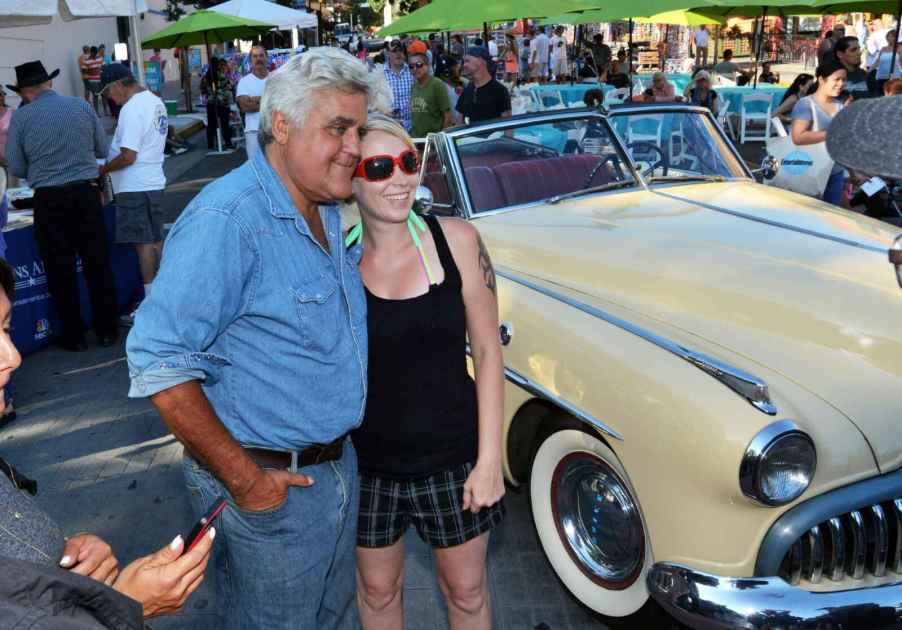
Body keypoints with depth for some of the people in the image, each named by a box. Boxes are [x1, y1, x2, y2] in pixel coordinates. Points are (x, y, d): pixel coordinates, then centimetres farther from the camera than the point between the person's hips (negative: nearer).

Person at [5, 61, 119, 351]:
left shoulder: (21, 117, -3)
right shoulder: (82, 106, 2)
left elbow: (16, 168, 1)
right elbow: (102, 150, 9)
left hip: (49, 200, -2)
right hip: (86, 193, 2)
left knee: (61, 271, 8)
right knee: (98, 264, 10)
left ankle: (74, 336, 16)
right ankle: (107, 330, 17)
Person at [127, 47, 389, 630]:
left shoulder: (330, 211, 4)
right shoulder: (227, 220, -24)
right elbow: (159, 362, -27)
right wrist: (243, 481, -22)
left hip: (337, 463, 8)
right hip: (272, 484, -8)